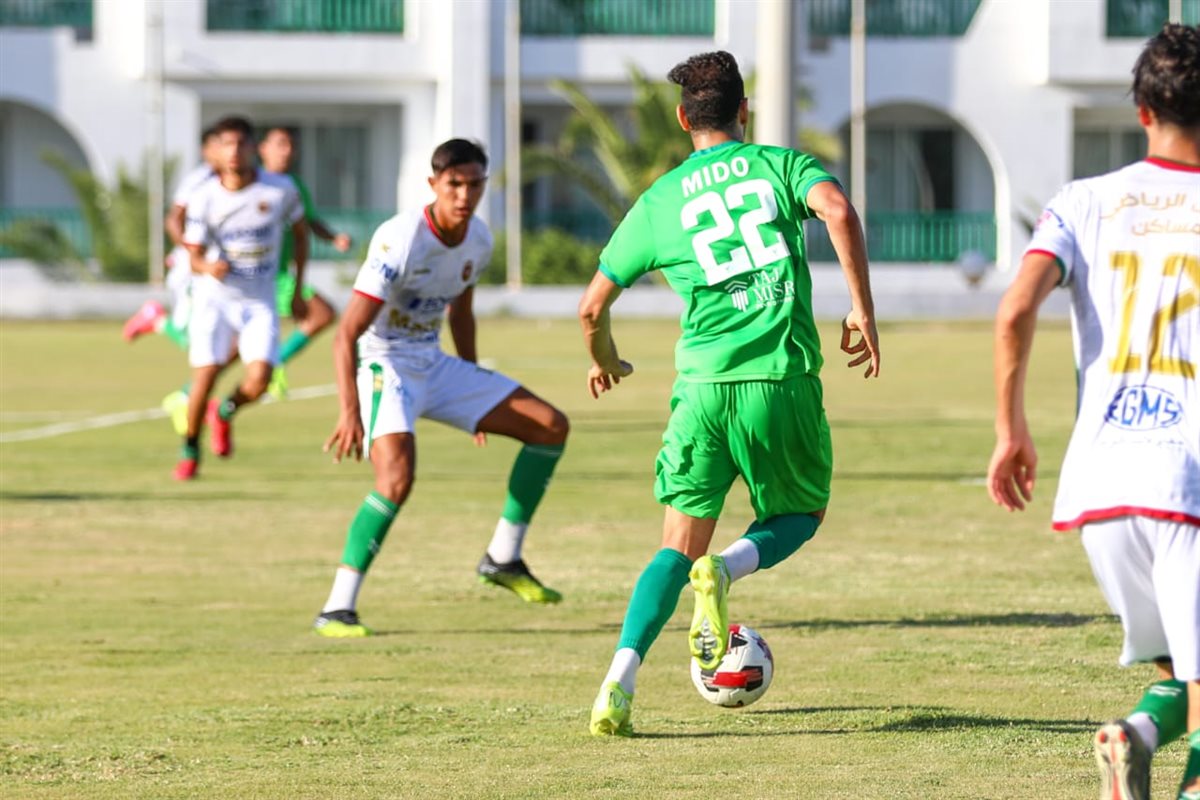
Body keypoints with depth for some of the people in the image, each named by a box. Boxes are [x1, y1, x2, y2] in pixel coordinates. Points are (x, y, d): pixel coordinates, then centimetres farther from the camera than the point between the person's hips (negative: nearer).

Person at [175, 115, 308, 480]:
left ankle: (225, 412, 20)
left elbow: (300, 233, 9)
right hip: (214, 296, -1)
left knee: (258, 380, -16)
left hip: (259, 301, 1)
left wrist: (297, 291, 11)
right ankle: (190, 450, 13)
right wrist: (207, 266, -31)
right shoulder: (203, 199, -9)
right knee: (205, 376, -12)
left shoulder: (281, 190, -8)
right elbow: (194, 255, -5)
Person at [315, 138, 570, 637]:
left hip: (435, 366, 8)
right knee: (397, 477, -32)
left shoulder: (478, 240, 0)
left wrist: (476, 398, 24)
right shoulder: (399, 241, -24)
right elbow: (346, 335, -25)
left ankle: (503, 559, 14)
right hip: (384, 366, -8)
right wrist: (350, 411, -35)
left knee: (551, 427, 4)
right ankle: (337, 610, -26)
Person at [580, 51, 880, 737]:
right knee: (801, 515, 21)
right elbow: (838, 210, -14)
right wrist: (863, 310, -7)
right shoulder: (781, 166, 9)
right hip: (784, 375, -1)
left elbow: (593, 307, 14)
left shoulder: (659, 201, 13)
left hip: (703, 384, 1)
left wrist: (606, 362, 35)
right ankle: (727, 570, -12)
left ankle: (619, 686, -11)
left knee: (680, 545, 9)